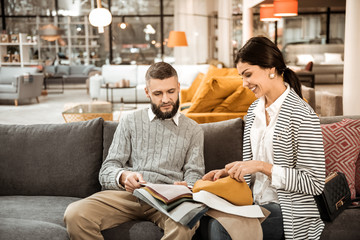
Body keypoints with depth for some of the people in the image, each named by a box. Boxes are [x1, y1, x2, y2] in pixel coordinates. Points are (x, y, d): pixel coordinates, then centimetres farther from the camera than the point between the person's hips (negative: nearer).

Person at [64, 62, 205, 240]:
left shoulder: (193, 130, 19)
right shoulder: (130, 122, 17)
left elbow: (194, 175, 11)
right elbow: (106, 172, 9)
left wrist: (185, 188, -15)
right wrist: (123, 177, -16)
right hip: (126, 193, 1)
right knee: (74, 214, -28)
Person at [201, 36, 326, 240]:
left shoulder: (302, 116, -15)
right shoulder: (254, 109, 9)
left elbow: (315, 183, -17)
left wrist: (262, 166, -21)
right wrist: (229, 172, -3)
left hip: (289, 213, -6)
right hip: (256, 203, 7)